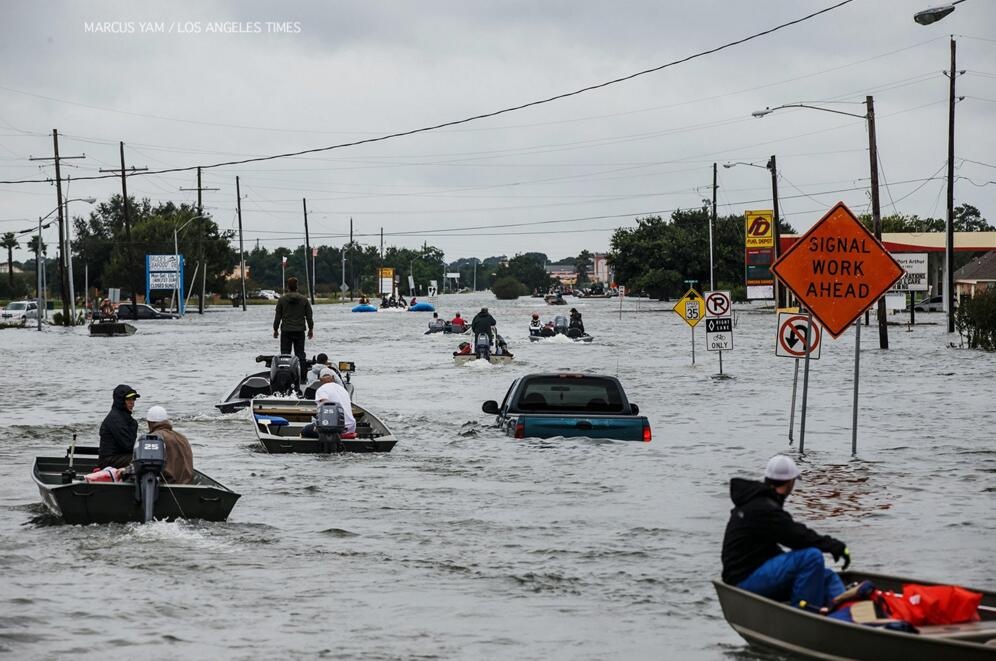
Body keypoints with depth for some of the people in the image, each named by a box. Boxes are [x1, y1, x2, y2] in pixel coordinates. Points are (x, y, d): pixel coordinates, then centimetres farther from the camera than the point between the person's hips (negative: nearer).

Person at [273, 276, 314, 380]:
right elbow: (309, 316, 5)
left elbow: (277, 316, 0)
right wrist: (311, 329, 15)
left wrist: (275, 329, 10)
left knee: (285, 353, 2)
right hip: (300, 331, 1)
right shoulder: (304, 299, 0)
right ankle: (302, 376, 4)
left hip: (286, 331, -1)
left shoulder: (282, 299, -4)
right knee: (300, 354, 6)